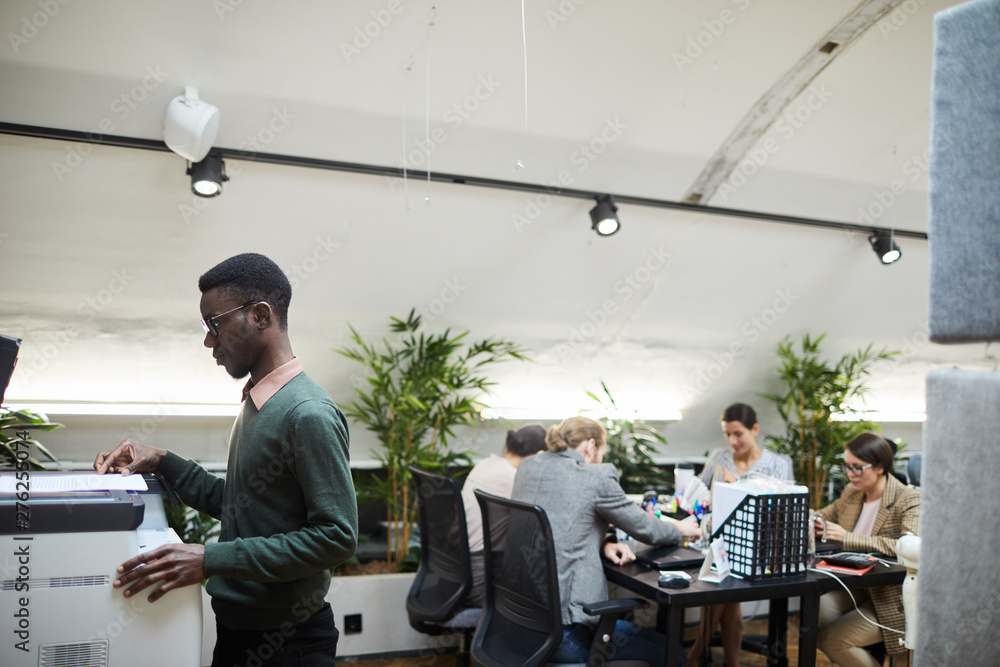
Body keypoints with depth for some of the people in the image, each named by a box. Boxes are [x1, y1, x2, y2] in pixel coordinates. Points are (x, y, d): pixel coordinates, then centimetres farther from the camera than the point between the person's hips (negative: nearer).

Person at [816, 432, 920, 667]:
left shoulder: (909, 500, -15)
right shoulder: (852, 493, 5)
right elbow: (824, 516, 17)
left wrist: (848, 538, -36)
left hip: (891, 599, -6)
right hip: (857, 590, 7)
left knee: (832, 639, -20)